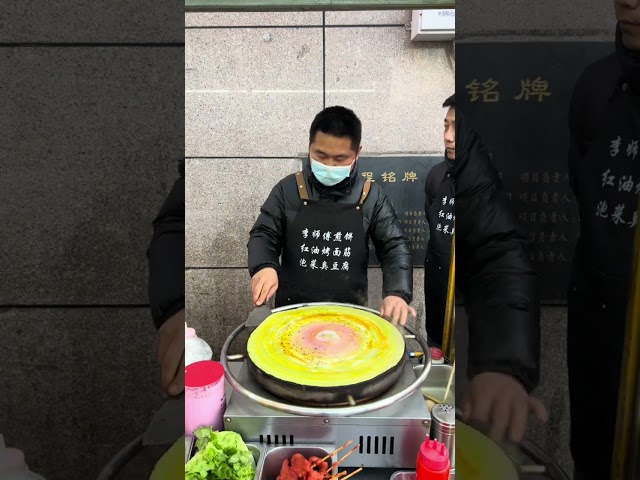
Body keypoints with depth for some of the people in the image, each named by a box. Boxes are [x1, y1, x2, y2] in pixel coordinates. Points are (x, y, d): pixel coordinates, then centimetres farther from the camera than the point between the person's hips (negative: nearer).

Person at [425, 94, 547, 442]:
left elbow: (508, 268, -45)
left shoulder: (495, 187, -28)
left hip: (473, 310, -6)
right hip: (438, 306, 6)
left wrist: (505, 364, -60)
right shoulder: (439, 176, -4)